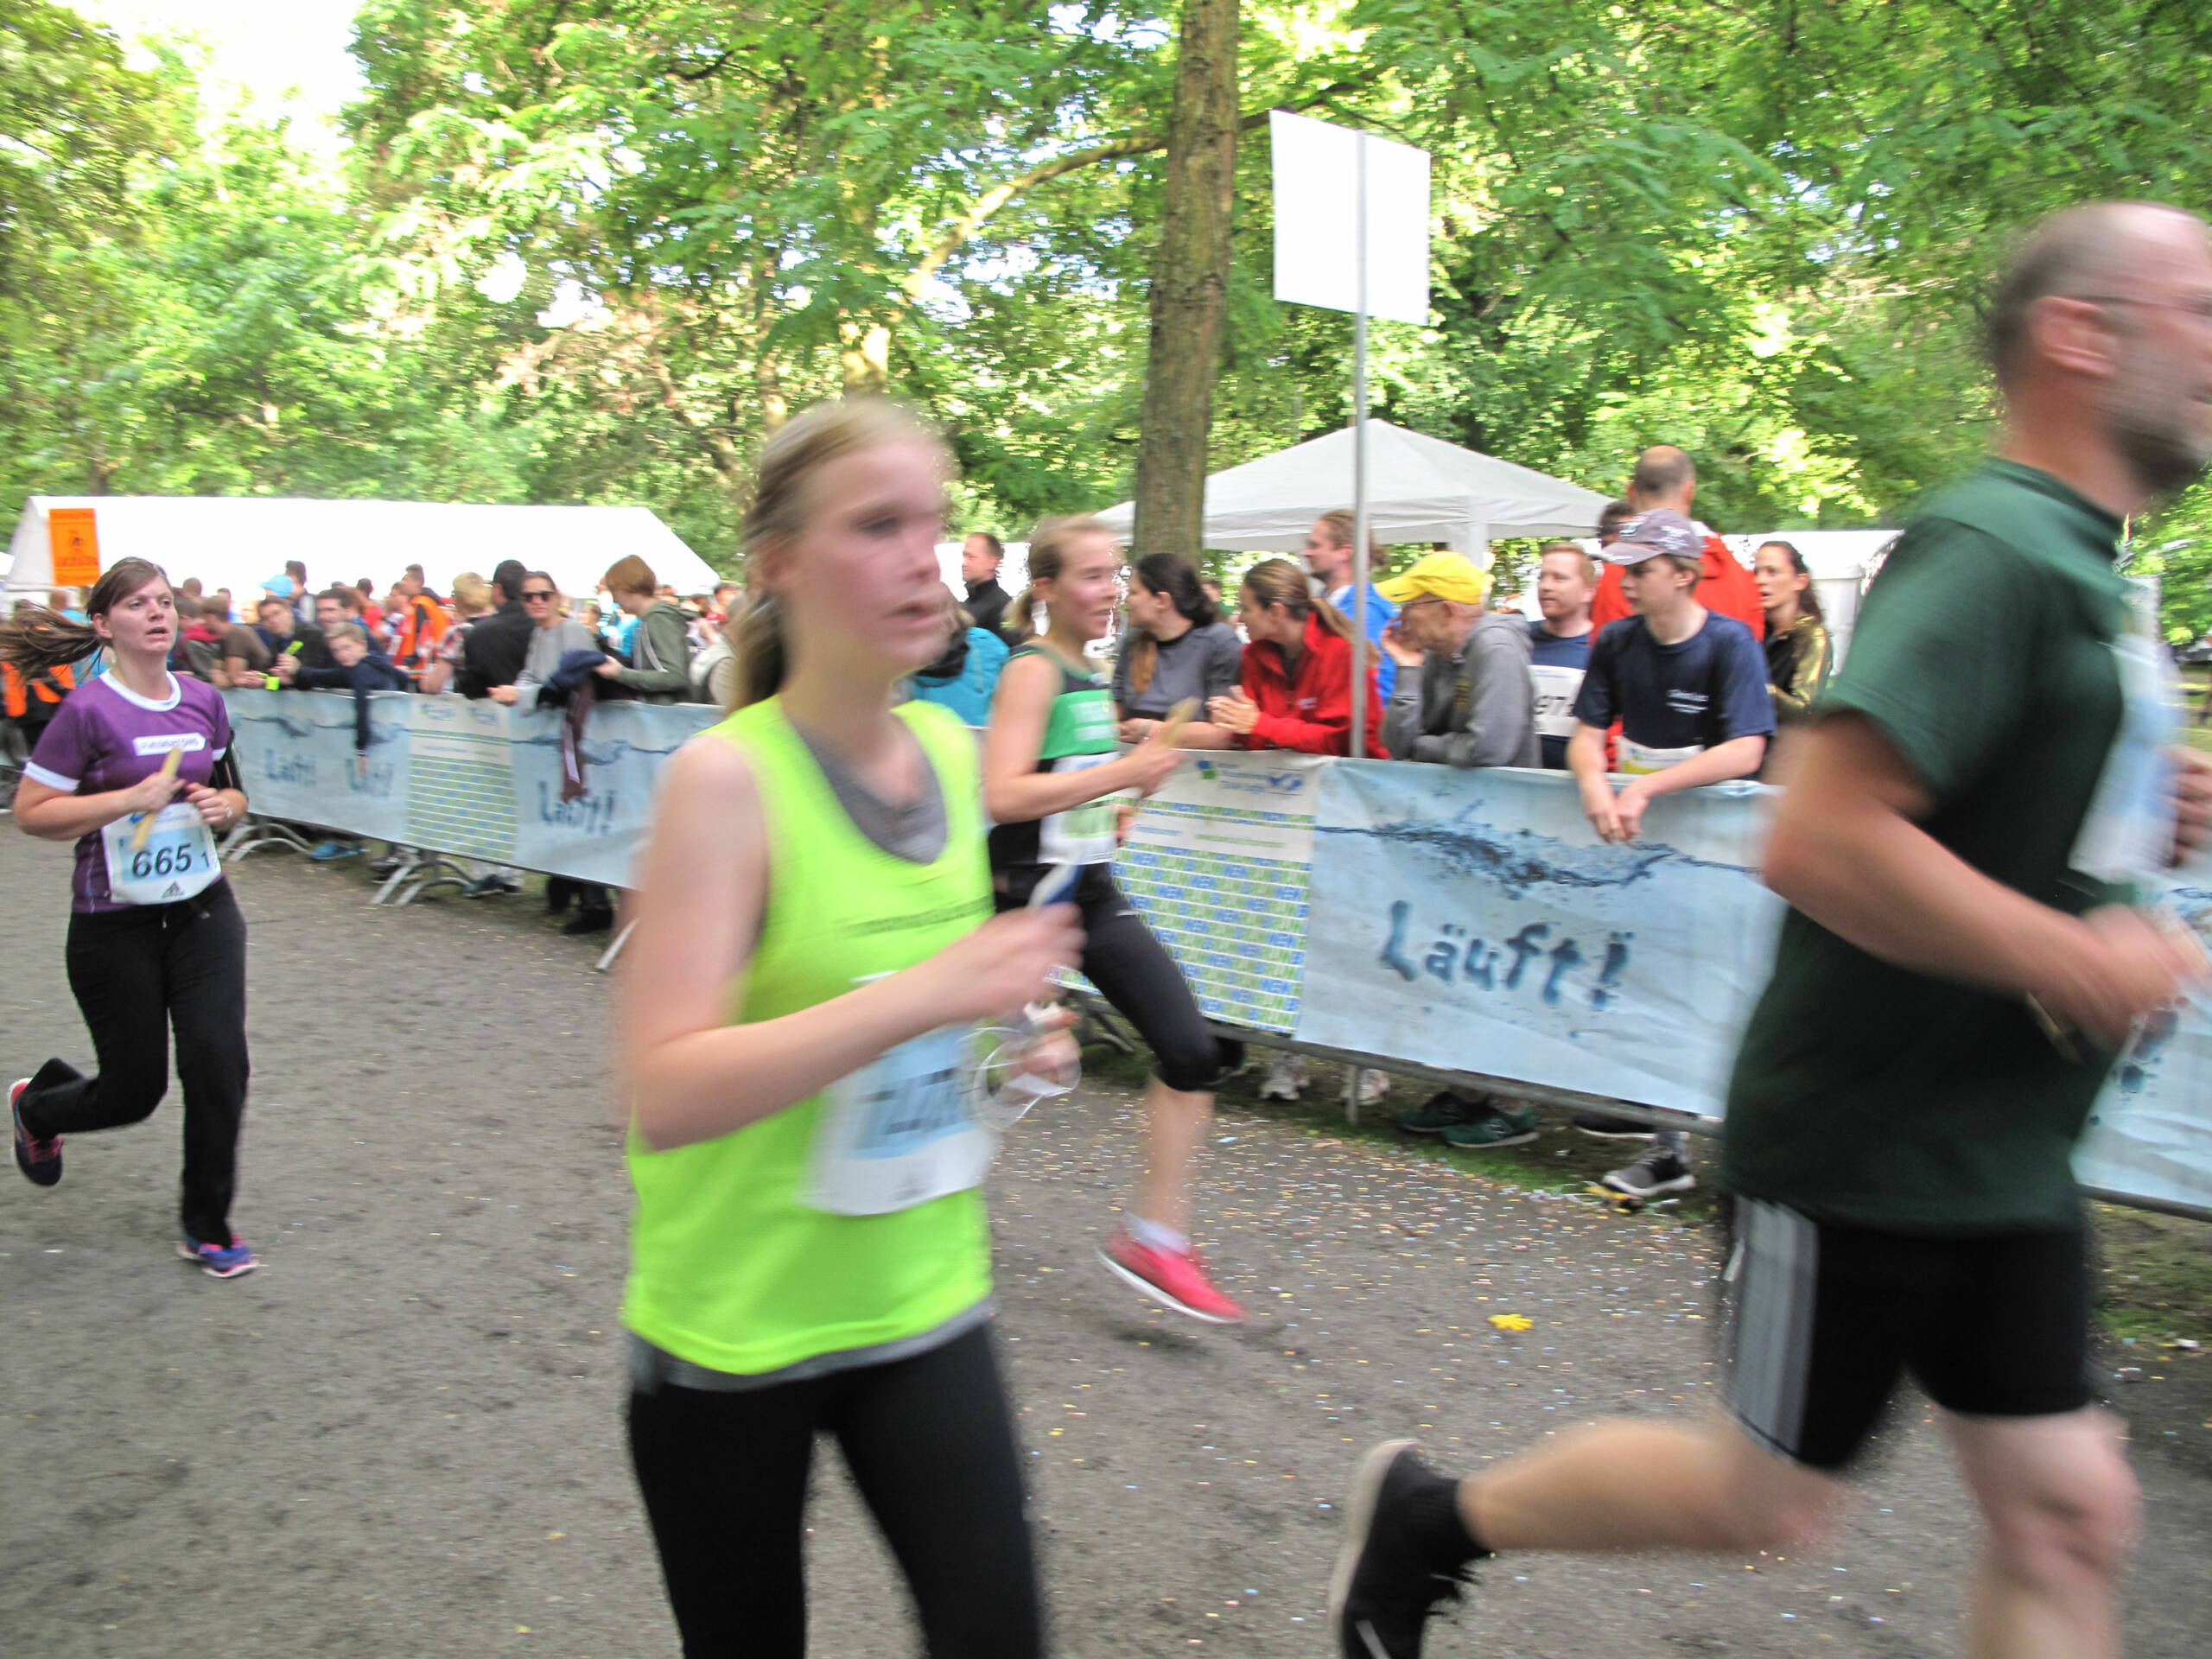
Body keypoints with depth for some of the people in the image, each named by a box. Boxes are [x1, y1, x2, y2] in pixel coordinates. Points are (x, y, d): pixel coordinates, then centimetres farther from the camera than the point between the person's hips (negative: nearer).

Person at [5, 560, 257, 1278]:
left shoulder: (203, 700, 2)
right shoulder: (89, 710, -13)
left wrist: (223, 804, -6)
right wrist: (129, 799, -22)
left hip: (203, 910, 4)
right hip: (114, 924, -4)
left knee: (218, 1062, -7)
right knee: (135, 1089, 6)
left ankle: (206, 1226, 12)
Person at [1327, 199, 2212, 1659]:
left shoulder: (2082, 568, 12)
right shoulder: (1996, 552, -20)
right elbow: (1820, 841, -31)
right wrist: (2077, 962, -21)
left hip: (2002, 1154, 9)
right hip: (1866, 1142, -9)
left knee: (2068, 1515, 12)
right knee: (1770, 1500, 7)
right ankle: (1434, 1513, 28)